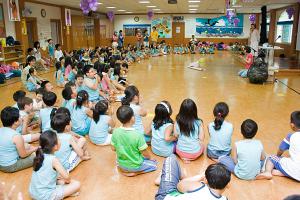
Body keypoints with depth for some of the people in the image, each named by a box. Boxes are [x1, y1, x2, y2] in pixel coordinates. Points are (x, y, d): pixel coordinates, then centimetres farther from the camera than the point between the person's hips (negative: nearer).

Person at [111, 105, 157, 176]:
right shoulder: (138, 135, -30)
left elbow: (113, 148, -3)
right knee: (154, 164, 19)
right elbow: (145, 154, -18)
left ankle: (125, 169, 14)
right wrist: (149, 157, 5)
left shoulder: (115, 132, -17)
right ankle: (134, 172, 4)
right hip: (135, 166, -6)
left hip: (121, 164, 6)